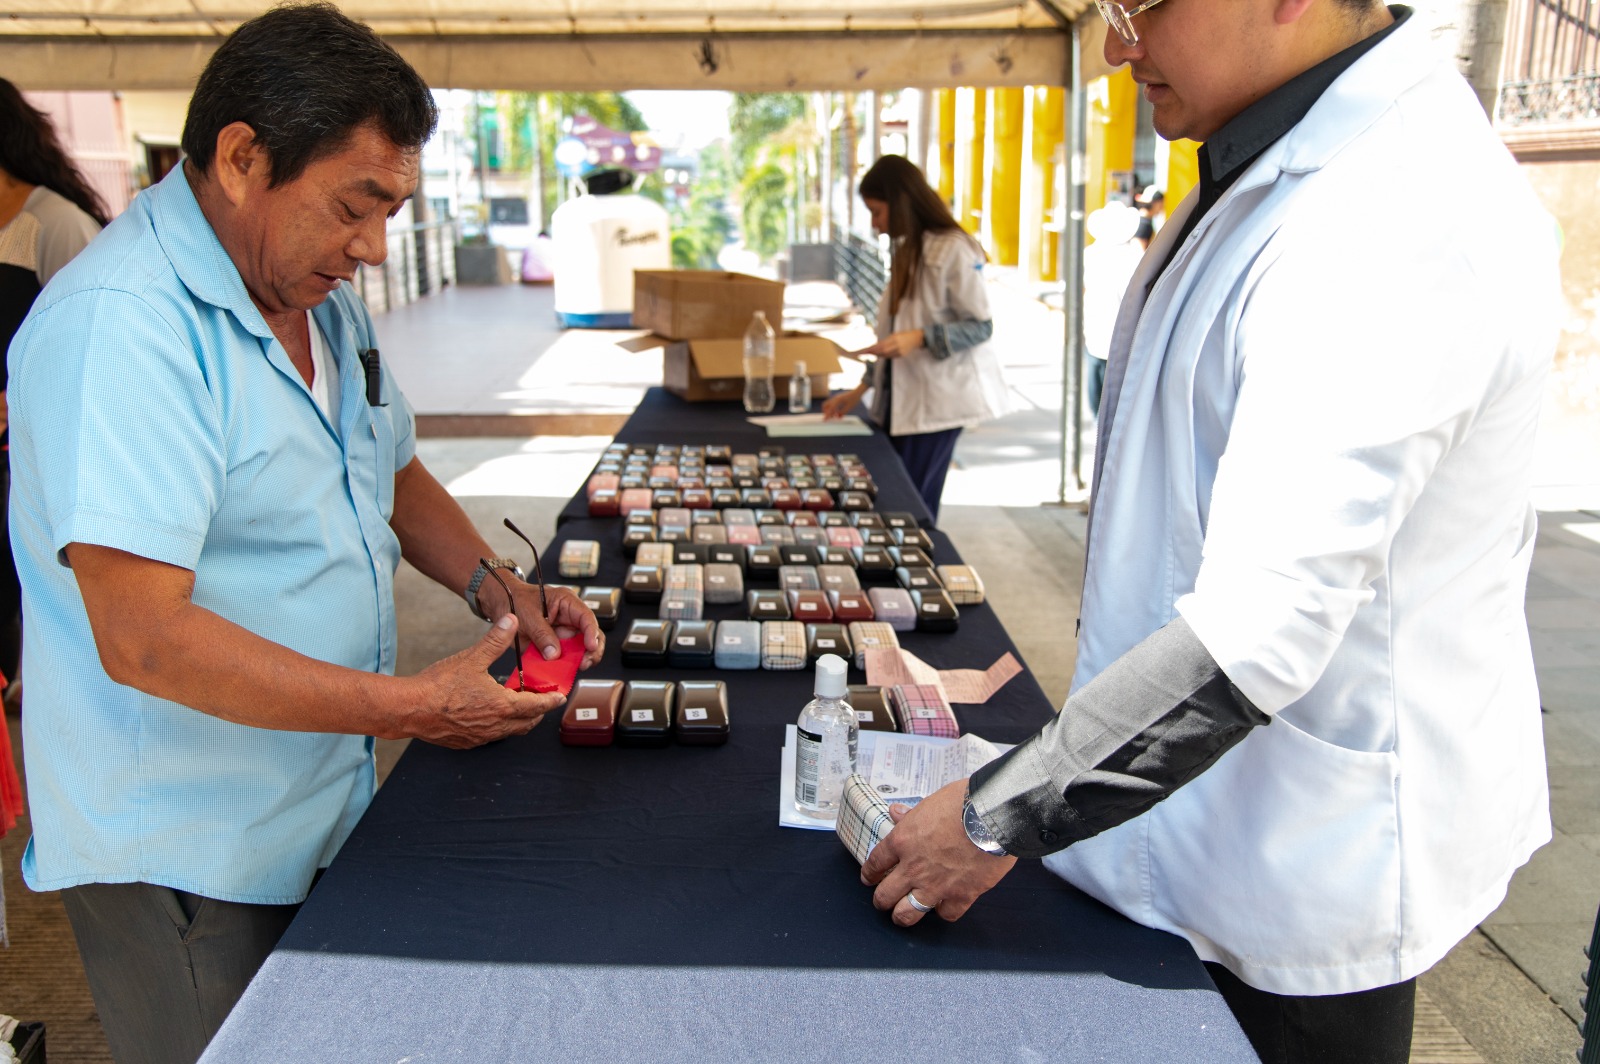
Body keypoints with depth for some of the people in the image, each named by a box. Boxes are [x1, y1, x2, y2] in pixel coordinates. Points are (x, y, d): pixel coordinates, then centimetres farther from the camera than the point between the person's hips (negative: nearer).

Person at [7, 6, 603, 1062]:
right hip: (183, 860, -8)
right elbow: (145, 639, -30)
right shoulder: (121, 325, -25)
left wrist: (497, 586, 0)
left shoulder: (320, 292, 5)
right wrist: (413, 706, -26)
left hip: (322, 813, 8)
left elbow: (391, 471, 18)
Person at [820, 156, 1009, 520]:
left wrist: (920, 338, -26)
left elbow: (981, 326, -14)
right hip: (900, 399, 8)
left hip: (936, 400, -8)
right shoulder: (906, 251, 15)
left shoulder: (952, 250, -12)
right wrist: (861, 389, 15)